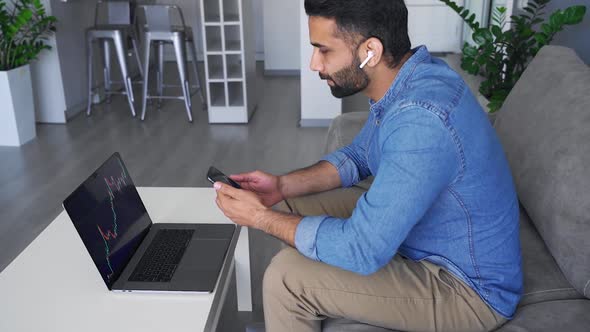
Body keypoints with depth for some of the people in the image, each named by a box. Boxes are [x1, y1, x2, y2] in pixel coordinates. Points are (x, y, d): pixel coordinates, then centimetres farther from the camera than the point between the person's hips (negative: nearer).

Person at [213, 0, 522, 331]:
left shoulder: (420, 120, -34)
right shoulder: (405, 78, -4)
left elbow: (361, 251, -32)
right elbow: (358, 156, 10)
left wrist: (261, 216, -20)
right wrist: (283, 185, -5)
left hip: (466, 287, -9)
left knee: (286, 277, -18)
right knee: (294, 205, 9)